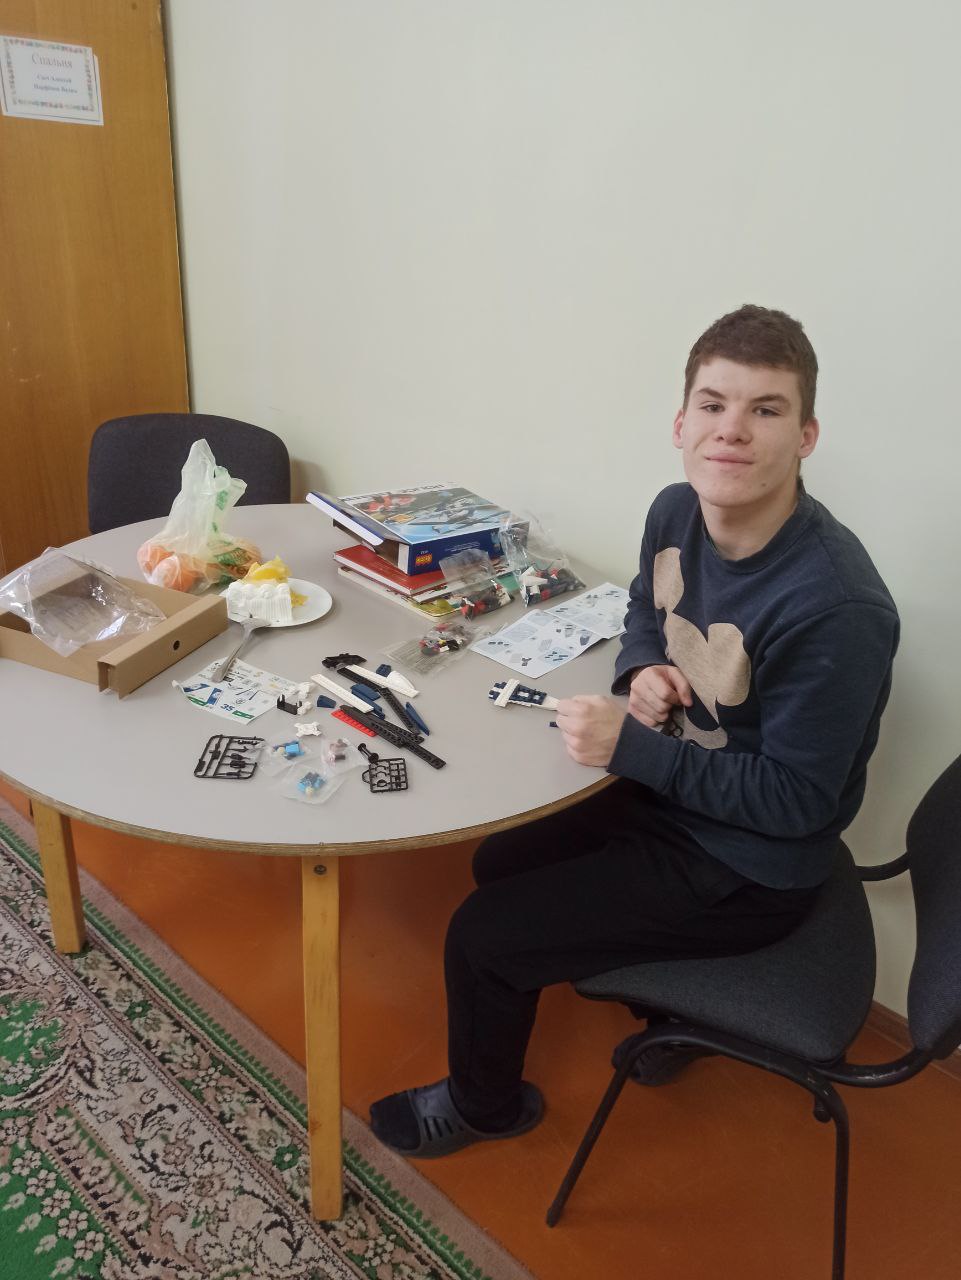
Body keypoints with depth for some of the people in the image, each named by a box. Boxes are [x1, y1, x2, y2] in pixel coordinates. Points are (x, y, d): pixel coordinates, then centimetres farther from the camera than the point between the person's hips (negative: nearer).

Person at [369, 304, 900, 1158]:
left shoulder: (836, 608, -33)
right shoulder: (677, 514, -9)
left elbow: (794, 800, -24)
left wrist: (631, 748, -28)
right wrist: (644, 670, -11)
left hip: (746, 872, -8)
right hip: (665, 792, 8)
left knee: (483, 937, -5)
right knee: (502, 859, 21)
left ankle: (486, 1105, 30)